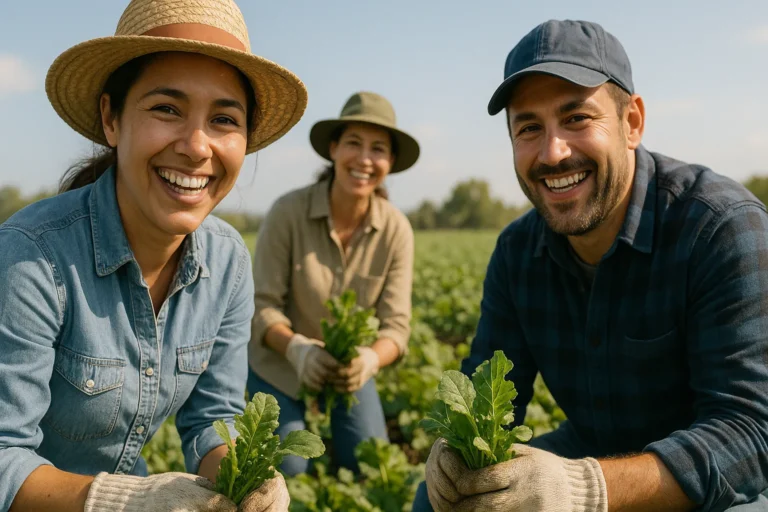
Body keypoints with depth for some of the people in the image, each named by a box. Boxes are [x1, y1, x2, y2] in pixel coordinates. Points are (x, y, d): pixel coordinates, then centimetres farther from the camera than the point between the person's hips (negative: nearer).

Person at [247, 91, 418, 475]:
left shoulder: (396, 229, -18)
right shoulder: (288, 212, -25)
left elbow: (395, 324, -17)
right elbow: (262, 305, -20)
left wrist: (369, 359, -38)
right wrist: (297, 348, -39)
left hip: (348, 364, 2)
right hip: (279, 360, -2)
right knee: (289, 471, -10)